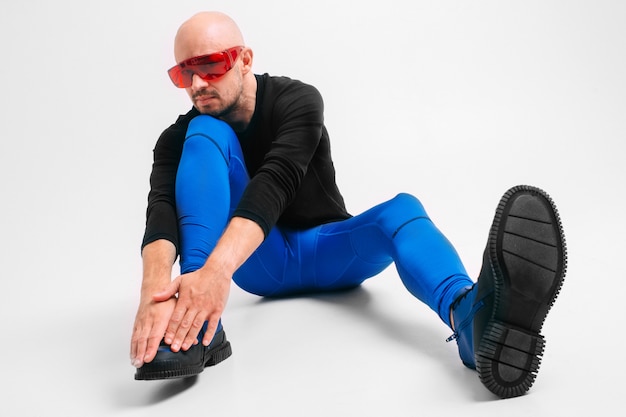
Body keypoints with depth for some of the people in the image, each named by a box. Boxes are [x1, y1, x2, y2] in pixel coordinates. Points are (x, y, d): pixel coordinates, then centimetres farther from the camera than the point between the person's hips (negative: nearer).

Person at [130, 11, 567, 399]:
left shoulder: (298, 100, -16)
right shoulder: (179, 139, -9)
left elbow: (274, 185, -35)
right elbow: (164, 210, -29)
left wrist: (216, 269, -52)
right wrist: (156, 291, -52)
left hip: (328, 252, 0)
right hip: (261, 261, 0)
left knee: (402, 209, -32)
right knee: (205, 133, -23)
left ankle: (471, 315, -65)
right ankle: (195, 326, -42)